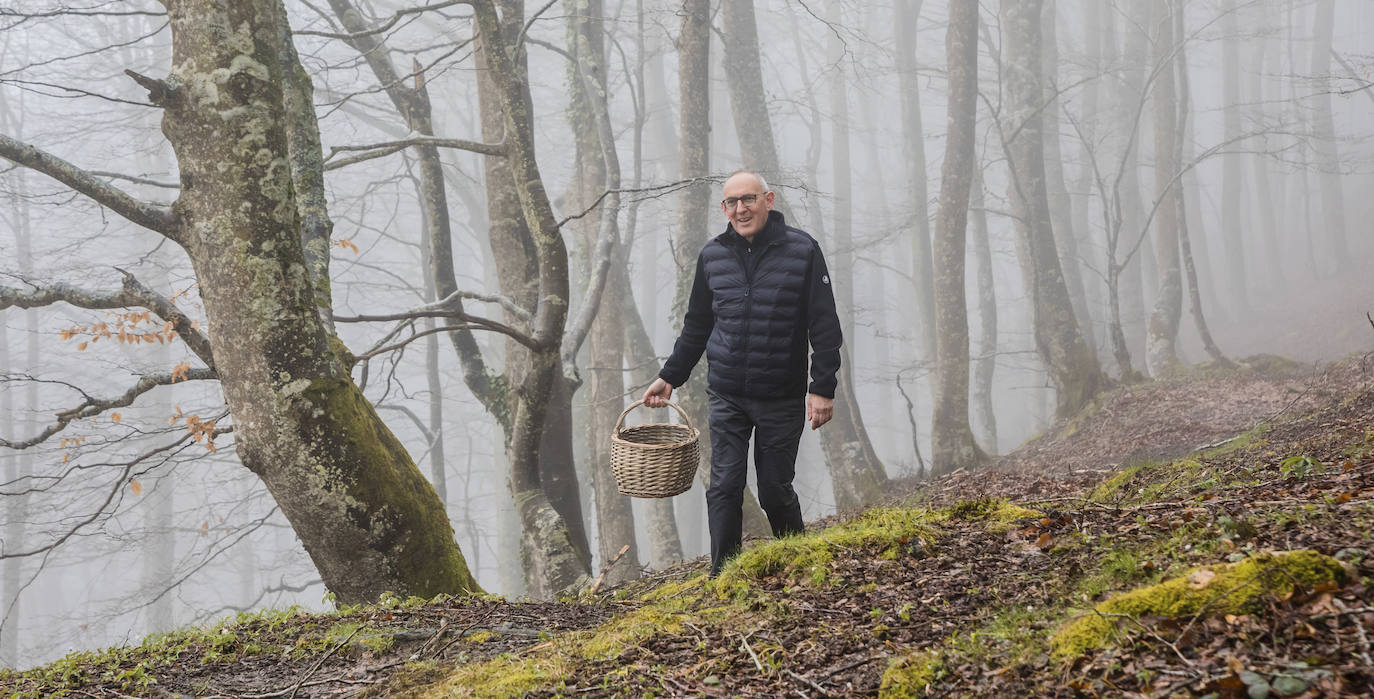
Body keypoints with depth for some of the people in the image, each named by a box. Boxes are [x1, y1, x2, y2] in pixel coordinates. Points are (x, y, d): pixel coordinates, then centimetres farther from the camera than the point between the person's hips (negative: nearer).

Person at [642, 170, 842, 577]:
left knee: (775, 490, 4)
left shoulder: (802, 250, -4)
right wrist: (670, 377, 18)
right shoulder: (713, 256, 5)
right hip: (727, 397, 2)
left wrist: (823, 388, -9)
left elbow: (824, 327, -3)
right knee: (724, 488, -4)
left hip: (782, 398, -2)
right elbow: (696, 326, 18)